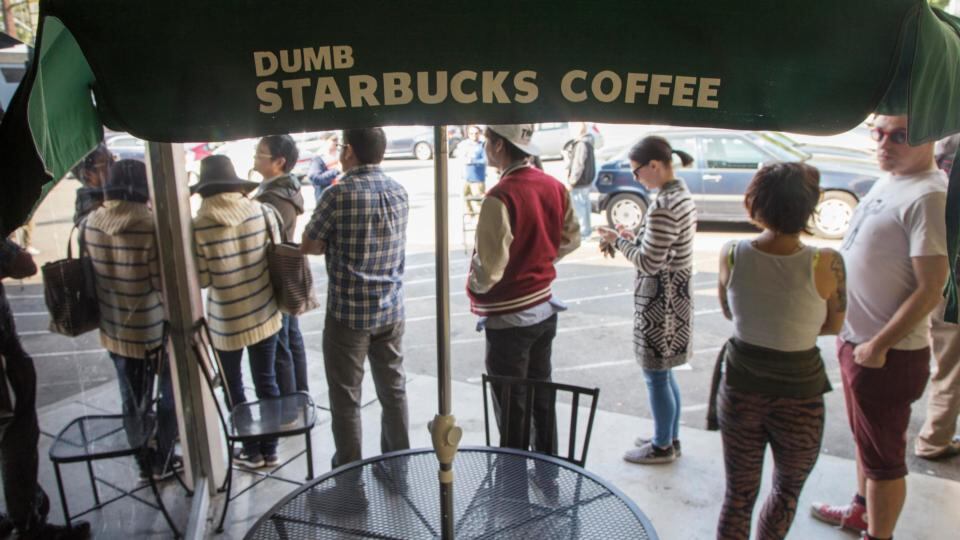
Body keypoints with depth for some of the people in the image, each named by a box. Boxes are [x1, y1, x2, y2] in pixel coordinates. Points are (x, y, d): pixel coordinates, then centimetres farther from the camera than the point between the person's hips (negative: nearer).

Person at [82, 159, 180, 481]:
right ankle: (163, 462, 26)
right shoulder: (152, 226, -23)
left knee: (132, 399, 18)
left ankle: (144, 463, 33)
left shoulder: (89, 225, -4)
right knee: (169, 395, 15)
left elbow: (87, 274, 7)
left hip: (114, 328, 5)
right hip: (155, 328, -5)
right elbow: (165, 283, -21)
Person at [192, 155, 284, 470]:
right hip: (264, 314, 3)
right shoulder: (263, 212, -7)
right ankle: (270, 449, 27)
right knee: (266, 382, 15)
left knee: (233, 388, 16)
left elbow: (201, 280, -10)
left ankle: (252, 451, 27)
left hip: (226, 321, -3)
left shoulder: (199, 226, -15)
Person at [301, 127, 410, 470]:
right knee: (393, 391, 17)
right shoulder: (399, 193, 2)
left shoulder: (338, 195, -16)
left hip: (348, 313, -5)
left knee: (345, 399, 9)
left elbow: (309, 246, -6)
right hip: (391, 310, 5)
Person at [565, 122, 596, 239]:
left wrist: (571, 182, -20)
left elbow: (578, 165, -25)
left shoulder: (581, 144, -22)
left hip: (580, 182, -11)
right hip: (586, 180, 11)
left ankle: (583, 232, 3)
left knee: (579, 207, -3)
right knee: (584, 205, 19)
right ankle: (586, 229, 30)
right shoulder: (586, 141, 11)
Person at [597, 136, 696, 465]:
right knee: (664, 373, 21)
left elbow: (649, 263, -22)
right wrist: (634, 238, 8)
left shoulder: (663, 207, -24)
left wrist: (618, 241, -9)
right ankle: (670, 437, 35)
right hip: (675, 295, 10)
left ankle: (662, 447, 23)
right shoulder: (683, 195, 7)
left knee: (656, 375, 6)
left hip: (659, 300, -10)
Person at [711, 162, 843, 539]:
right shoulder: (826, 264, -20)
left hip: (740, 388, 2)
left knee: (738, 494, 18)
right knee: (787, 489, 26)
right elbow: (833, 326, -2)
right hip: (799, 394, -2)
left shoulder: (730, 255, -13)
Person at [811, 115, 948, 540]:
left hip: (889, 354, -9)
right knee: (865, 438, 25)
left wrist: (878, 345, -20)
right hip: (856, 339, 9)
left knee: (883, 456, 6)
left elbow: (930, 289, -24)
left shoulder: (928, 195, -21)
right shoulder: (888, 182, 8)